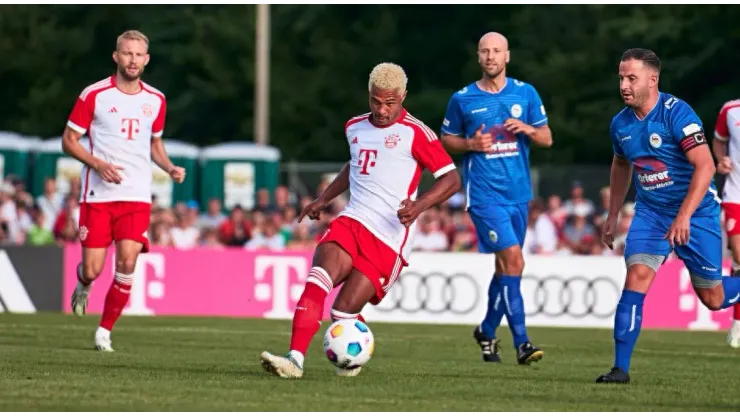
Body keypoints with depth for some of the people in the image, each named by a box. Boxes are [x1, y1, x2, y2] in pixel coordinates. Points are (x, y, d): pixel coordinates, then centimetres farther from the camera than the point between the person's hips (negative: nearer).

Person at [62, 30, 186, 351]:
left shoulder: (156, 101, 9)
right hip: (98, 194, -2)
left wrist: (170, 168, 4)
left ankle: (105, 331, 2)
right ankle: (83, 285, 33)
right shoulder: (94, 95, -4)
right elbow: (68, 140, 0)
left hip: (137, 196, 2)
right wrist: (97, 164, -17)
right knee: (93, 269, -5)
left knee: (127, 264, -12)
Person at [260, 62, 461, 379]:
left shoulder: (415, 133, -6)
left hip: (389, 236, -5)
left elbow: (451, 179, -7)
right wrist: (324, 199, 30)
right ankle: (295, 359, -30)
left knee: (344, 311, -10)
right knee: (318, 282, -23)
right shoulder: (355, 127, 15)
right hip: (352, 221, 5)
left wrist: (420, 205, -23)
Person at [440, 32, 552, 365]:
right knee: (513, 259, -17)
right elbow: (446, 139, 10)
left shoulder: (526, 93, 6)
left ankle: (487, 332, 32)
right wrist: (471, 144, -10)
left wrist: (526, 128, -12)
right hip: (484, 193, -4)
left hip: (519, 191, 4)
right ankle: (521, 341, -17)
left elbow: (547, 139, 9)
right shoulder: (462, 99, 0)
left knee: (505, 266, 12)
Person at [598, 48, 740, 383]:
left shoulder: (676, 113, -21)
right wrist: (612, 216, 21)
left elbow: (705, 166, -28)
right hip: (650, 213, 4)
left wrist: (684, 217, -35)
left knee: (713, 299, 4)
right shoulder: (620, 124, 0)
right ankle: (620, 368, -16)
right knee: (636, 278, -16)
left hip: (696, 212, -4)